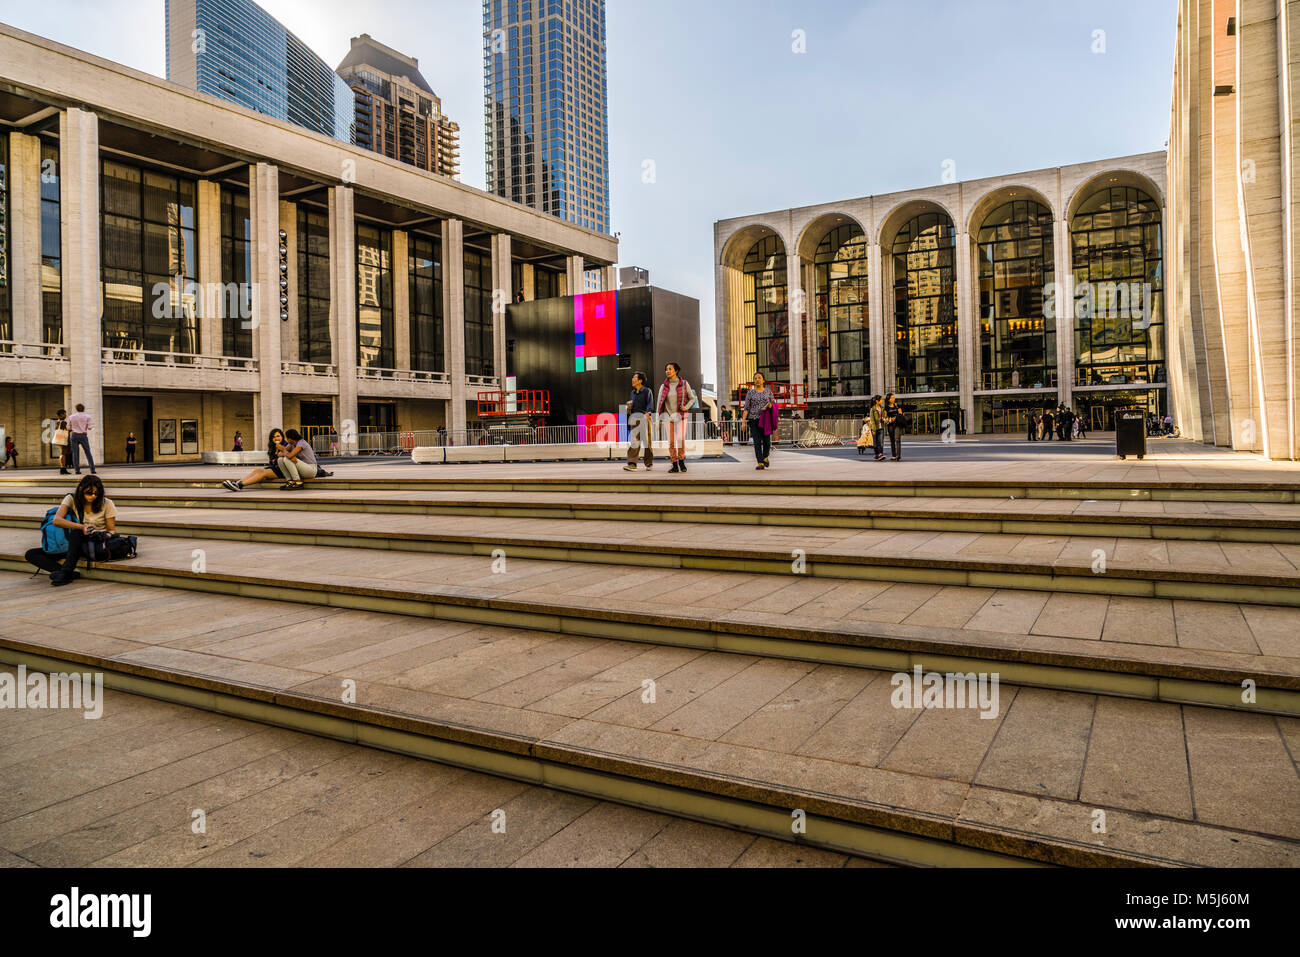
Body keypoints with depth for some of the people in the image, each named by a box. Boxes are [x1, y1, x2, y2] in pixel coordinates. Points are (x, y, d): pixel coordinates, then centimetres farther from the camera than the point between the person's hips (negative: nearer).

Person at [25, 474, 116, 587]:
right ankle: (72, 574, -33)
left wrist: (107, 536, -23)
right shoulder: (72, 498, -2)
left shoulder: (106, 503, -3)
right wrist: (82, 526, -32)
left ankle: (65, 572, -38)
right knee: (31, 554, -12)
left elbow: (112, 530, 2)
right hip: (74, 545, 4)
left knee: (76, 532, -35)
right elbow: (57, 520, -18)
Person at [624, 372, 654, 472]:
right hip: (633, 417, 5)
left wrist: (647, 412, -25)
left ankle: (649, 464, 9)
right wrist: (628, 407, 3)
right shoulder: (633, 392, 20)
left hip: (644, 416, -5)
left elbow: (650, 403, -9)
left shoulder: (647, 391, 2)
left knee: (647, 440, 1)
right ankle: (632, 464, -13)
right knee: (633, 441, -6)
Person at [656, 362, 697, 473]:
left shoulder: (684, 384, 0)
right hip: (668, 416, 2)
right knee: (671, 441, -1)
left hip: (681, 415, -2)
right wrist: (658, 419, 0)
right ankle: (675, 465, 5)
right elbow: (659, 403, 6)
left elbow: (692, 398, 8)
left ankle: (681, 461, 5)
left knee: (680, 439, -16)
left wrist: (686, 407, -10)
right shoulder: (663, 387, 4)